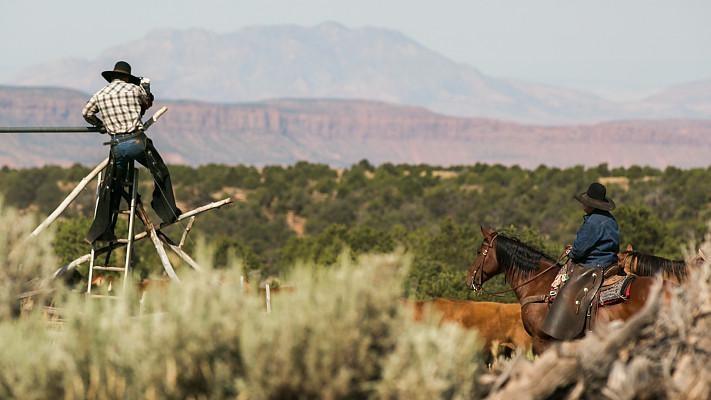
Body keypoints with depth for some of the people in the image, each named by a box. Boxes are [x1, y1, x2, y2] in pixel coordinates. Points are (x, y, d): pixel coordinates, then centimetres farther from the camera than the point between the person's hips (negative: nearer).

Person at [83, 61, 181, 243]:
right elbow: (148, 102, 22)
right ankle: (168, 213, 17)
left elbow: (86, 113, 24)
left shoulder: (100, 95, 10)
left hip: (117, 145, 2)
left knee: (110, 187, 10)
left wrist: (101, 125, 38)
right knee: (161, 173, 18)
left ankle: (102, 231, 6)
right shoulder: (134, 89, 3)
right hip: (137, 140, -2)